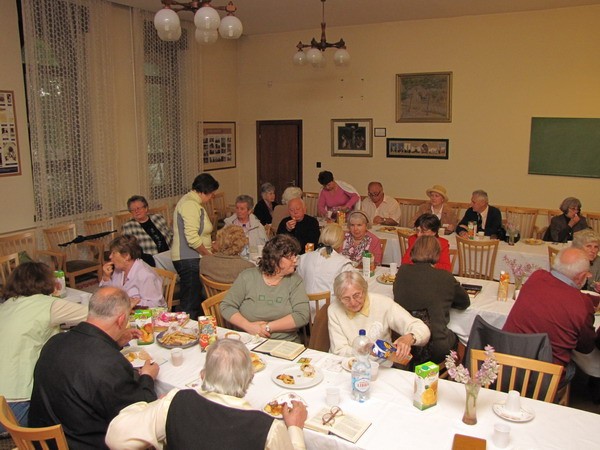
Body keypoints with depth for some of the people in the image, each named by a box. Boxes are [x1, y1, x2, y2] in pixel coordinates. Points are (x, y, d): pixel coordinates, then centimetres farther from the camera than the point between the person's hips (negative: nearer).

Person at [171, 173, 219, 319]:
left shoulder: (189, 200, 17)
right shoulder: (191, 205, -17)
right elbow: (192, 238, -25)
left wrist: (210, 245, 22)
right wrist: (208, 254, -12)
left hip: (189, 259, 11)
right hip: (189, 259, -11)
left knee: (193, 301, 16)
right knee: (191, 305, -5)